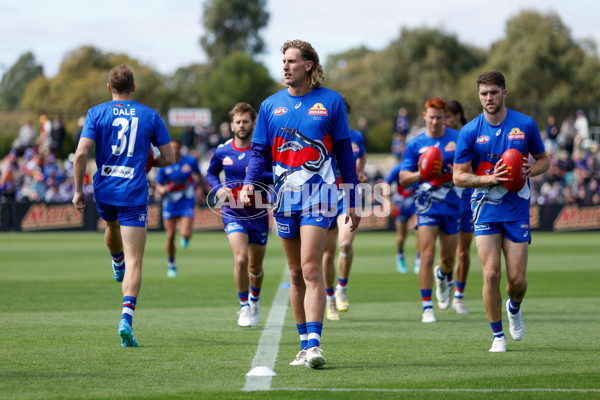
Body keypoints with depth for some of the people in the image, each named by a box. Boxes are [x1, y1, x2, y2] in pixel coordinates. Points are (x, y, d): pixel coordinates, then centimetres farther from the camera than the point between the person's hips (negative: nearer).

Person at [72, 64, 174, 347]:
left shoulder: (96, 113, 0)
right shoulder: (150, 116, 2)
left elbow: (81, 153, -9)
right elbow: (168, 157, 3)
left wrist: (78, 190, -1)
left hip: (104, 191, 2)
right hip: (134, 195, -2)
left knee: (112, 225, 38)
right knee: (135, 262, -6)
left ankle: (117, 264, 66)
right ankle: (126, 317, -23)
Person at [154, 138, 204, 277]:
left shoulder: (191, 161, -4)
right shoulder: (164, 166, -5)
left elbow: (198, 175, 18)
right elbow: (158, 187, -2)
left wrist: (200, 189, 21)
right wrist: (161, 190, -23)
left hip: (186, 203, -1)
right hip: (170, 204, 1)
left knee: (185, 234, -17)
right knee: (170, 237, 0)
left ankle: (185, 238, 23)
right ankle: (171, 265, 19)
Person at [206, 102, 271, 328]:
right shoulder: (222, 151, -1)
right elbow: (211, 173, 17)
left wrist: (259, 175, -27)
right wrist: (218, 188, -3)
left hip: (258, 214, 0)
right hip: (233, 213, 0)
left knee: (255, 266, 11)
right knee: (240, 259, -19)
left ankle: (254, 299, 42)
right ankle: (244, 306, -3)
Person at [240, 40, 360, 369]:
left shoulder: (330, 102, 2)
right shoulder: (271, 105, 10)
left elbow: (344, 152, 6)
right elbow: (260, 151, 11)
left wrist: (352, 201, 5)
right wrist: (249, 183, -9)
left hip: (318, 194, -4)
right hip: (285, 197, 4)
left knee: (311, 269, -16)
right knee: (296, 274, 9)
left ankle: (313, 344, -21)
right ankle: (305, 344, 17)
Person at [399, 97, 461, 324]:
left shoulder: (457, 138, 2)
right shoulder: (415, 144, 2)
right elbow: (403, 178, 2)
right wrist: (421, 174, -18)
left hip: (452, 205, 1)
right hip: (427, 205, -1)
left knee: (449, 258, 10)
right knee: (427, 255, -13)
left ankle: (443, 276, 48)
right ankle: (427, 308, -8)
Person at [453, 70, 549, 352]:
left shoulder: (526, 125, 0)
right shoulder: (470, 131, -3)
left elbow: (543, 159, 12)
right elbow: (459, 176, -2)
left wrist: (530, 170, -11)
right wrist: (491, 178, -18)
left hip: (517, 208, 1)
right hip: (485, 209, -1)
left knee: (517, 280, -1)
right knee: (491, 274, -11)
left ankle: (514, 308, 35)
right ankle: (498, 335, 5)